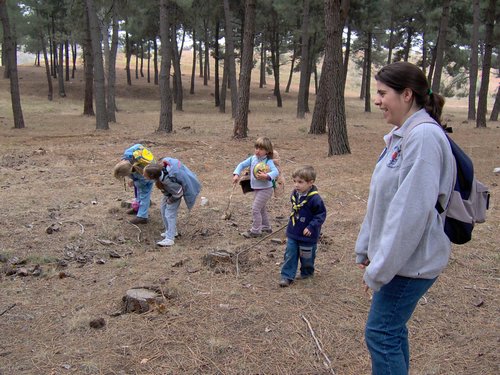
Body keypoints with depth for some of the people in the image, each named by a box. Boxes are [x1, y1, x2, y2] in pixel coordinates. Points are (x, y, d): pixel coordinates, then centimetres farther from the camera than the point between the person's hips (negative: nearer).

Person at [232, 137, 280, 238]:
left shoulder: (268, 161, -19)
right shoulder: (253, 158, 0)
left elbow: (276, 172, -32)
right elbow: (242, 165, 5)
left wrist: (267, 176, -48)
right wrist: (236, 174, -10)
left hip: (265, 189, -8)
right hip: (256, 188, 8)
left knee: (255, 208, -9)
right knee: (261, 208, 22)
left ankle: (255, 231, 3)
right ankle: (266, 227, 40)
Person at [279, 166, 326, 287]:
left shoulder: (314, 198, -24)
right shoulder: (295, 194, -1)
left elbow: (321, 214, -17)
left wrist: (311, 227, -23)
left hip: (307, 235, -5)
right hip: (293, 233, 5)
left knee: (307, 257, 14)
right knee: (290, 255, 5)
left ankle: (307, 273, 38)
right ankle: (287, 276, 12)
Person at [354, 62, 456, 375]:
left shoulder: (424, 136, -21)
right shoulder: (400, 135, 10)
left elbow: (411, 210, -26)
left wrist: (380, 268, -21)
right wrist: (366, 247, 16)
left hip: (412, 261, -9)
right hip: (396, 256, 9)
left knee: (381, 334, 0)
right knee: (392, 329, 19)